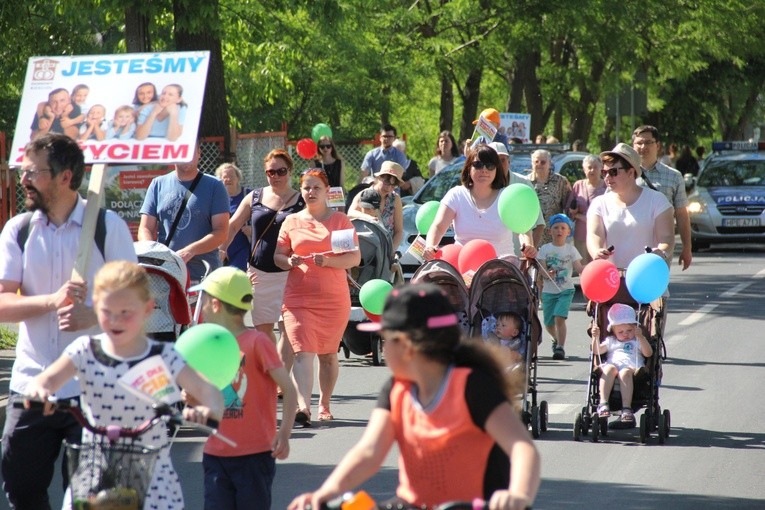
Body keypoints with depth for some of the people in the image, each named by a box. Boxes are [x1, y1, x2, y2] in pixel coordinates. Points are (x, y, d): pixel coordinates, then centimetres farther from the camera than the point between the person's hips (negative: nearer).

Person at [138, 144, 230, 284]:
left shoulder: (214, 186, 7)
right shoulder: (158, 184, 14)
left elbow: (221, 233, -1)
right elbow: (145, 229, 11)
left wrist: (190, 251, -17)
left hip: (203, 278, -2)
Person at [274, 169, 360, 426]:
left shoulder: (340, 220, 4)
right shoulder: (291, 222, 10)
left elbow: (355, 257, -1)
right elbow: (278, 256, 13)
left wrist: (328, 261, -17)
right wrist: (289, 261, -10)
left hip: (334, 299, 0)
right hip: (298, 297, 0)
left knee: (328, 354, 10)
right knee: (302, 353, -14)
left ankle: (324, 405, 25)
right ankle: (303, 407, -26)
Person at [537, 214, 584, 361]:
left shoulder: (570, 249, 2)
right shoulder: (545, 249, 3)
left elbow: (578, 267, -6)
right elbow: (542, 270, -5)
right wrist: (548, 274, -29)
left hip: (566, 290, -2)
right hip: (549, 291, 2)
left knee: (559, 318, -20)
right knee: (549, 323, 9)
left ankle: (560, 347, -16)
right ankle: (557, 339, 40)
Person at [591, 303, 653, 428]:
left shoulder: (638, 341, 24)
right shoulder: (611, 341, 32)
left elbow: (648, 353, 6)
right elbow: (597, 350, 19)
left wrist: (641, 337, -8)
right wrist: (595, 337, 2)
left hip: (632, 368, -2)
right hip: (613, 364, 2)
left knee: (625, 372, -39)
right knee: (608, 369, -36)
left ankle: (626, 408, -50)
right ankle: (603, 402, -48)